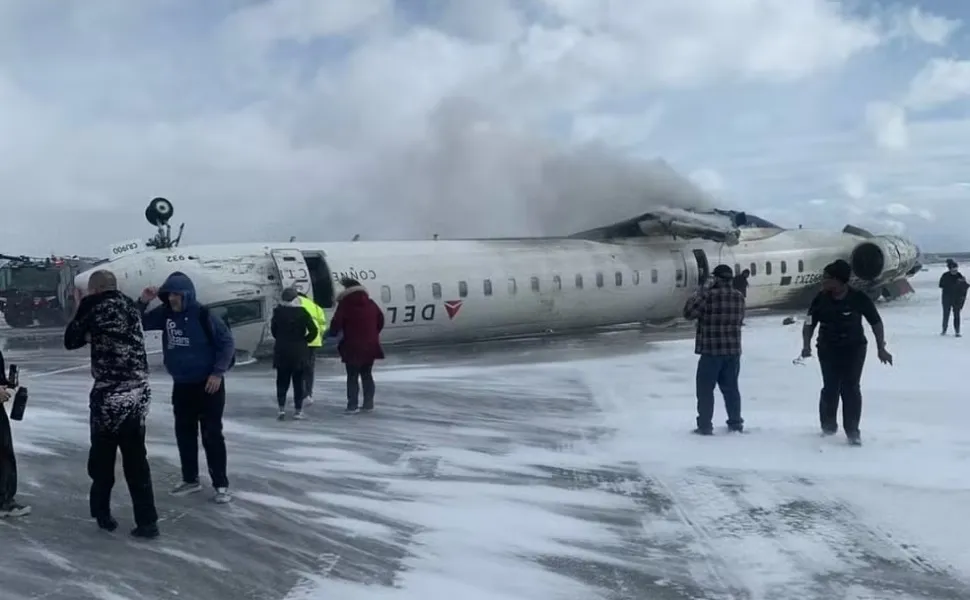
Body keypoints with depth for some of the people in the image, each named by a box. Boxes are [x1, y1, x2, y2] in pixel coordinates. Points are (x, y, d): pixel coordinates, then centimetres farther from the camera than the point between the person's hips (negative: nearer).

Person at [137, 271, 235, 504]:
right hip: (181, 385, 6)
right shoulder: (165, 313, 0)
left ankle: (221, 485, 4)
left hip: (208, 384, -6)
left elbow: (227, 342, -13)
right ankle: (190, 480, 26)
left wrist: (218, 372, -16)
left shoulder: (203, 315, -16)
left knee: (212, 435, -3)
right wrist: (142, 302, -10)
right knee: (184, 433, 13)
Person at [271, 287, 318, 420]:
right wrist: (304, 340, 2)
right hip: (299, 352, -2)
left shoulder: (278, 312, -2)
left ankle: (282, 408, 3)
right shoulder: (302, 312, -8)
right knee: (299, 381, 6)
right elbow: (313, 331, -12)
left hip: (281, 351, 2)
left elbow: (273, 330, 5)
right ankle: (298, 410, 7)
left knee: (282, 381, 12)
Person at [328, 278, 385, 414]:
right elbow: (380, 320, 15)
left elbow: (336, 323, -14)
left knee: (352, 377, 2)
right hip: (370, 346, 5)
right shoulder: (371, 304, 8)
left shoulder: (345, 305, -10)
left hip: (352, 347, -5)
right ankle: (368, 404, 15)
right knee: (367, 375, 14)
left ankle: (352, 406, 0)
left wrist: (332, 333, 6)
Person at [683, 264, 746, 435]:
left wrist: (700, 292, -6)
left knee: (705, 389, 3)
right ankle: (735, 423, 21)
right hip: (733, 350, 6)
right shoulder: (739, 297, 4)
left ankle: (705, 425, 3)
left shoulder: (709, 295, -15)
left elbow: (688, 313, -11)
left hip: (711, 350, -5)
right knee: (731, 388, 16)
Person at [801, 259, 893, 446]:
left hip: (854, 348, -2)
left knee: (850, 388, -5)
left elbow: (876, 322, -3)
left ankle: (852, 431, 4)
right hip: (828, 349, 2)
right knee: (830, 388, 3)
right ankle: (828, 426, 22)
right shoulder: (821, 299, -8)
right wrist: (806, 345, -17)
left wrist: (881, 348, -5)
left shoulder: (859, 299, -13)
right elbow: (809, 323, -2)